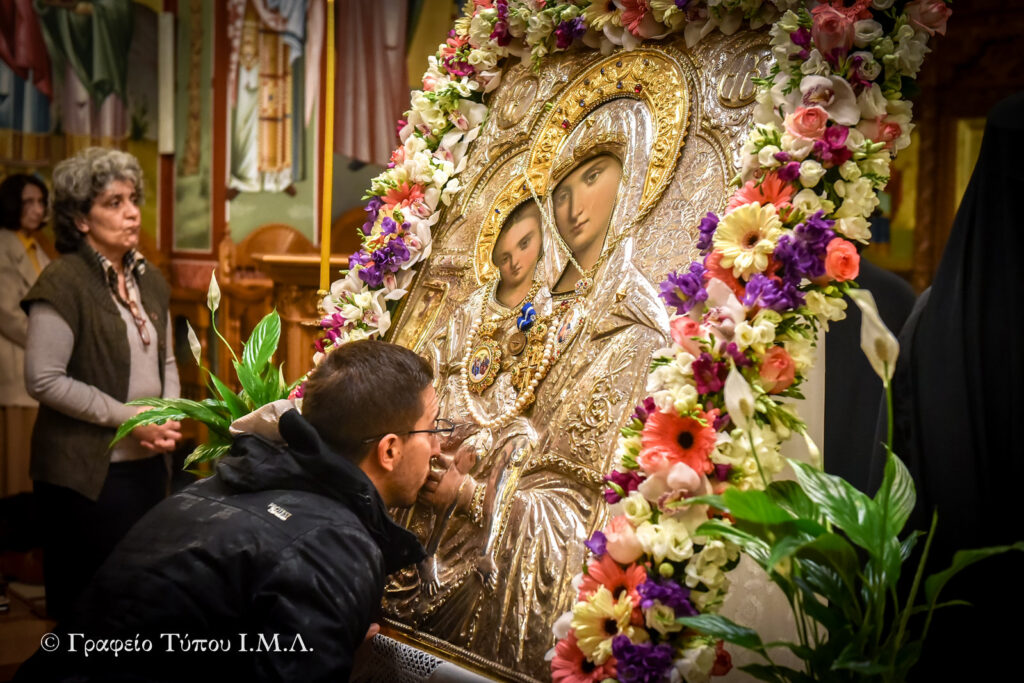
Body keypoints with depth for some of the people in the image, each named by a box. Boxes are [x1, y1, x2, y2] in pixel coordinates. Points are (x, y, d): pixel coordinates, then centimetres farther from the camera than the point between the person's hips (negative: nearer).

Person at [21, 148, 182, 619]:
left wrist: (169, 415, -1)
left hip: (147, 464, 7)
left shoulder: (148, 279, 10)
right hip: (87, 473, -6)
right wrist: (129, 417, -16)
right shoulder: (64, 283, -12)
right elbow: (44, 380, -17)